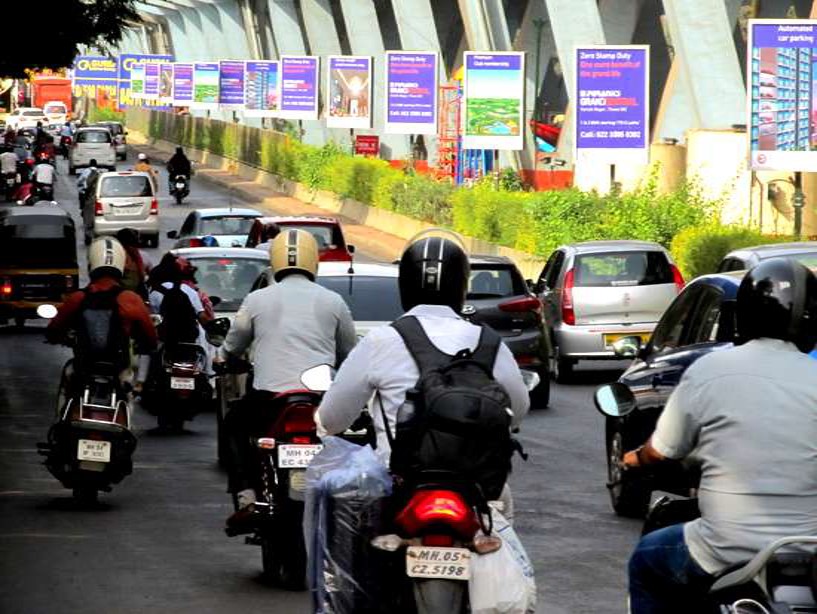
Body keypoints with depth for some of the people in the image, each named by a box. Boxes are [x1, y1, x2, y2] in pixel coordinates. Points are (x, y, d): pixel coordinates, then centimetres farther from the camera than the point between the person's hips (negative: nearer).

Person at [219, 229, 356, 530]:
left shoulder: (257, 299, 4)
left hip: (269, 396, -1)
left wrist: (225, 357, 40)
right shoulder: (333, 301, 7)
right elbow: (349, 354, 17)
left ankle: (246, 499, 12)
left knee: (234, 423, 28)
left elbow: (232, 348, 16)